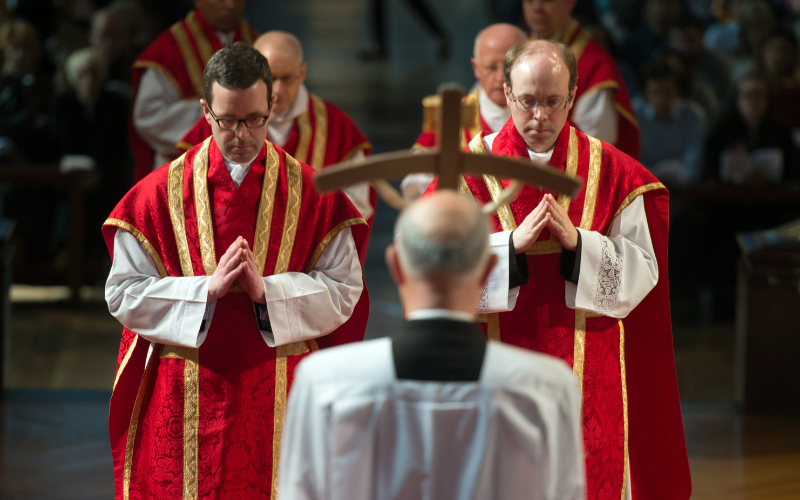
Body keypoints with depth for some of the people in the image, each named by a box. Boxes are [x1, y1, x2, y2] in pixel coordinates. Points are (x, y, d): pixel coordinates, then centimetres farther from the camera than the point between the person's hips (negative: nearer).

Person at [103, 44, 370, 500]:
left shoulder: (312, 193, 1)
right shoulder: (160, 192, 1)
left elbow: (344, 292, -3)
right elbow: (124, 294, -3)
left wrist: (267, 289, -17)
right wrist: (207, 289, -16)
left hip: (283, 402, 0)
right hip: (186, 404, 0)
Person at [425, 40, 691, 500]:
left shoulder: (612, 173, 3)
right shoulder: (470, 169, 1)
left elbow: (642, 272, -2)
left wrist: (577, 242, -16)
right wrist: (514, 243, -19)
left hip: (588, 372, 1)